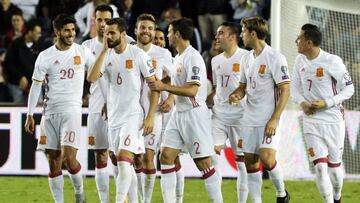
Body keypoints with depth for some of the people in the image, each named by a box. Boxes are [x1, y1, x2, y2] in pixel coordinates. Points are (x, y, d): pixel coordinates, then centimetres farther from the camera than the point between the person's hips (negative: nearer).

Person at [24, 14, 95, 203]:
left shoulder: (83, 52, 1)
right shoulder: (45, 57, 2)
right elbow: (36, 86, 5)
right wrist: (30, 115, 3)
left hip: (72, 110, -2)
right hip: (50, 112, 2)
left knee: (69, 158, -15)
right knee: (53, 161, 3)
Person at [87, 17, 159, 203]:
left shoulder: (138, 55, -8)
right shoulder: (106, 56, 5)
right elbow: (92, 78, -11)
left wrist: (150, 117, -10)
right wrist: (104, 51, -13)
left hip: (133, 115, -6)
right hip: (114, 116, 6)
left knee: (124, 160, -17)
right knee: (124, 164, 11)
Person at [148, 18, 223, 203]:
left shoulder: (193, 57, -15)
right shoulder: (178, 57, 14)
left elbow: (192, 90, -22)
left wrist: (165, 87, -21)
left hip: (195, 114, -9)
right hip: (178, 113, 9)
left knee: (203, 163, -6)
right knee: (166, 156, 1)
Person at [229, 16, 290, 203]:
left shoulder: (275, 57, -11)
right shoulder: (247, 58, 12)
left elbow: (285, 90, -13)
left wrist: (274, 119, -19)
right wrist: (236, 95, -2)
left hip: (269, 119, -7)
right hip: (249, 119, 7)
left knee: (267, 158, -18)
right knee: (250, 161, 4)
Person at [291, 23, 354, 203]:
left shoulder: (332, 62, -13)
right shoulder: (300, 61, 1)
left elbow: (349, 89, -7)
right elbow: (295, 88, 11)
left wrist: (326, 103, -18)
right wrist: (302, 103, -11)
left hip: (333, 121, -3)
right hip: (311, 121, 3)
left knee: (334, 167, 9)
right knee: (320, 166, -11)